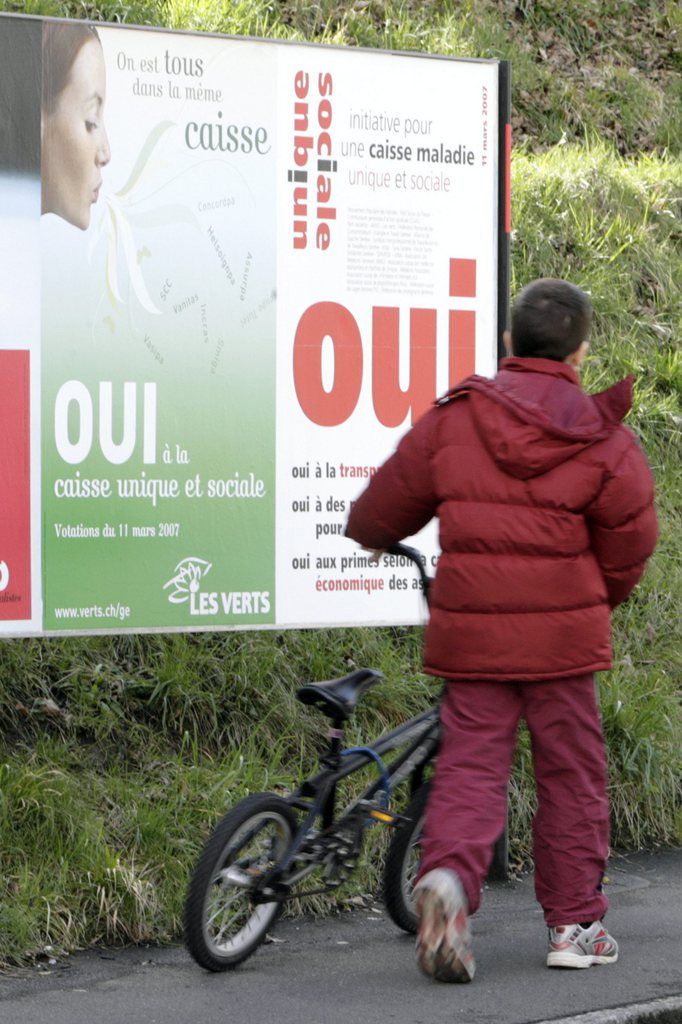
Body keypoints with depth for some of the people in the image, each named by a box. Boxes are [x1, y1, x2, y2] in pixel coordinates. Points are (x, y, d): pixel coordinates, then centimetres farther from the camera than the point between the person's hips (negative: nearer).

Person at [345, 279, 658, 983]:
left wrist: (370, 534, 33)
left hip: (471, 632, 1)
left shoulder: (451, 419, 0)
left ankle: (448, 875, -22)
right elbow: (628, 547, 0)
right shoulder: (604, 441, -4)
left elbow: (386, 503, 9)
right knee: (571, 776, 11)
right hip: (562, 633, -1)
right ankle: (575, 926, 17)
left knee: (470, 765, 5)